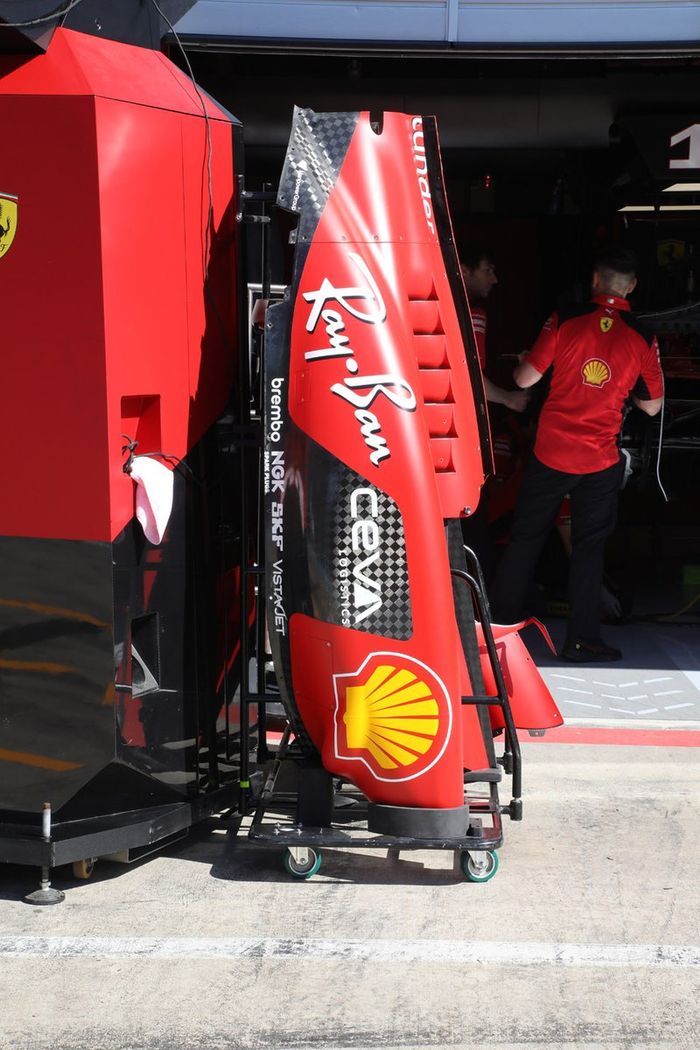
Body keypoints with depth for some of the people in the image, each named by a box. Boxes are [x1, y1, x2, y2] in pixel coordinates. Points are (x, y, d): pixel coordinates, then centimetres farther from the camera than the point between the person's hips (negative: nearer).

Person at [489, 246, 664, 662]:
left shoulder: (565, 320, -9)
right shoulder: (643, 339, -6)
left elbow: (525, 379, -6)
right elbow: (652, 406, 3)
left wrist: (519, 366, 15)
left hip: (550, 453, 0)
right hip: (601, 461, 0)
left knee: (527, 535, 14)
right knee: (589, 546, 10)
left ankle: (503, 617, 23)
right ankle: (582, 638, 11)